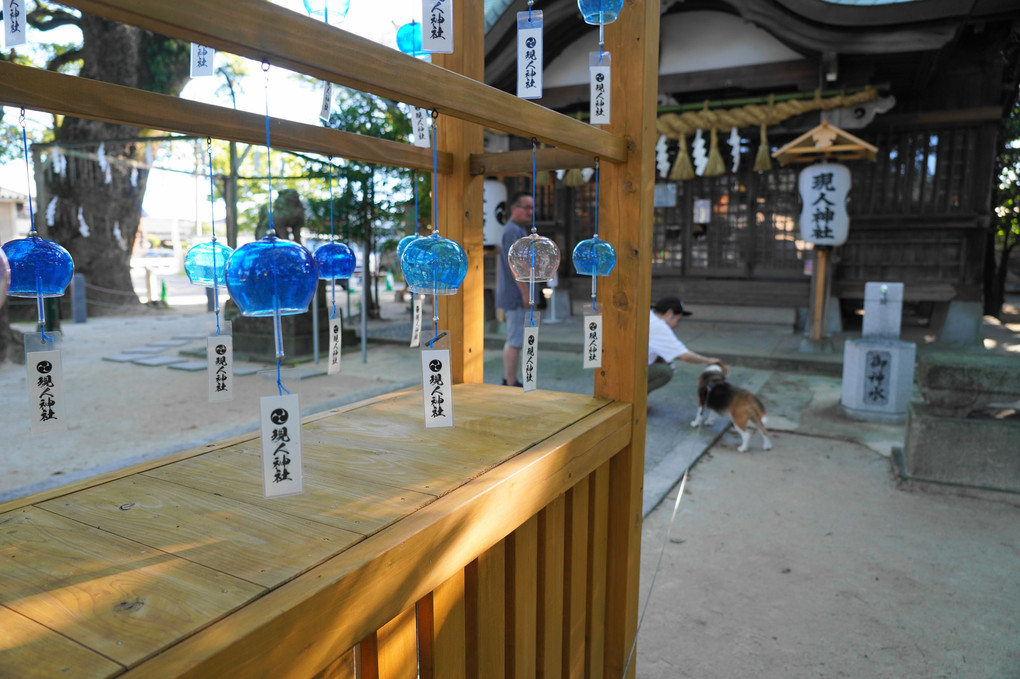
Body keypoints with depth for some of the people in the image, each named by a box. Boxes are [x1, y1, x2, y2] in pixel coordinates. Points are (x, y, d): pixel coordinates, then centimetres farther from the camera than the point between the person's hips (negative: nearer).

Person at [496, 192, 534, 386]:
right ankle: (511, 384, 0)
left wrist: (499, 288, 22)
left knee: (513, 340, 15)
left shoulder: (510, 230, 18)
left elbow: (501, 263, 21)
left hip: (511, 295, 11)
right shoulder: (514, 231, -15)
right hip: (516, 295, -11)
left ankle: (508, 381, 21)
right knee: (515, 341, -6)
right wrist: (526, 292, -20)